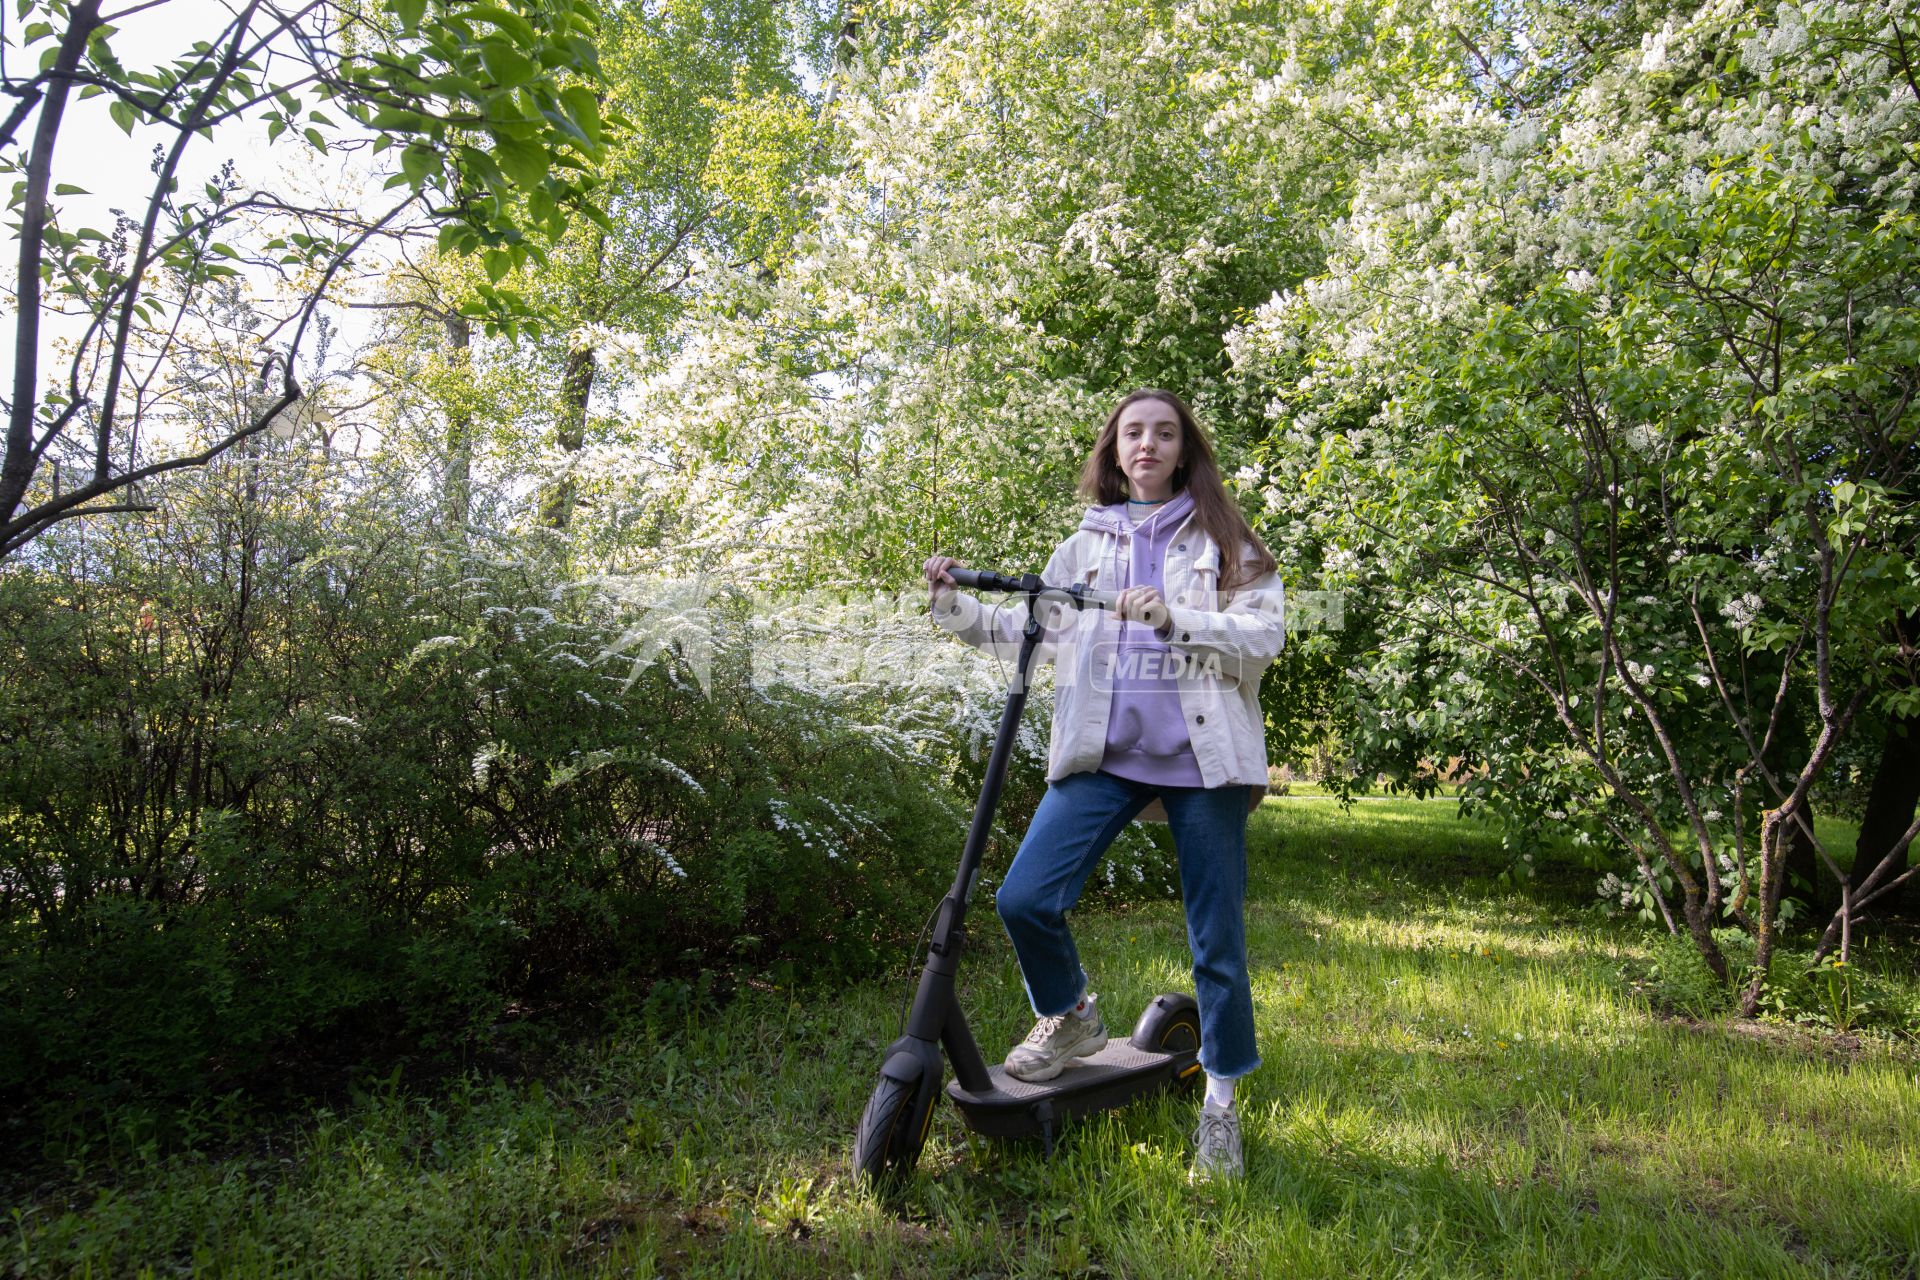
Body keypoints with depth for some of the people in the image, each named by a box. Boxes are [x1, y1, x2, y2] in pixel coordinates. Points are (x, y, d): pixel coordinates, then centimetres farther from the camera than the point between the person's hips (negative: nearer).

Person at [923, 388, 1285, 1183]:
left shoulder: (1221, 539, 8)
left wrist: (1175, 617, -18)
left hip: (1200, 757, -2)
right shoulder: (1087, 544, 18)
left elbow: (1266, 634, -4)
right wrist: (954, 604, 3)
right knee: (1024, 898, -12)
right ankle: (1069, 1018, 18)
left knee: (1217, 940, 3)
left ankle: (1220, 1104, 24)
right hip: (1103, 754, 2)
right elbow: (1030, 631, 16)